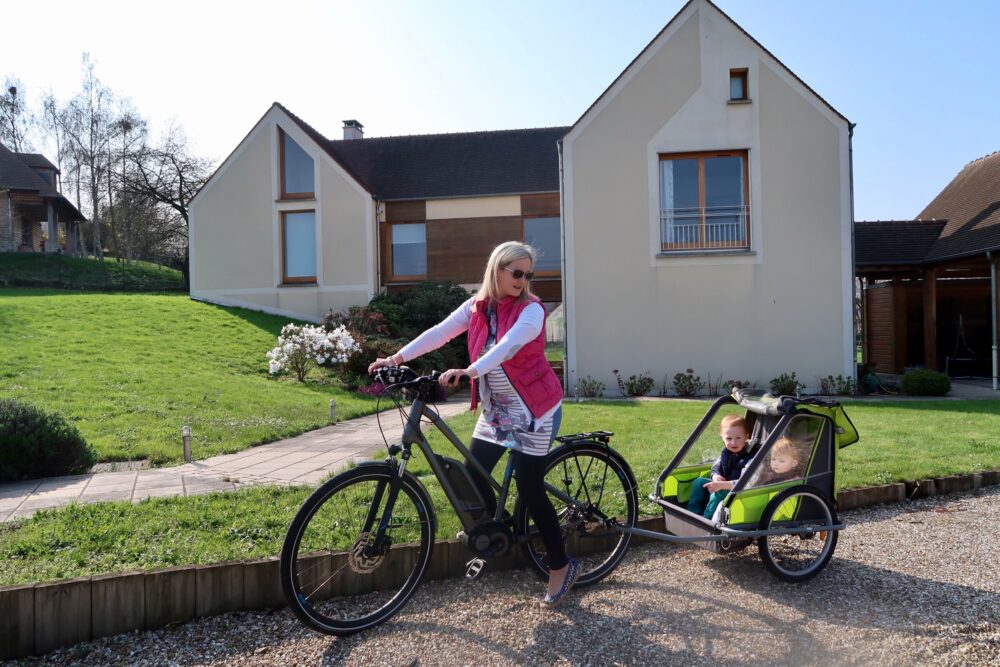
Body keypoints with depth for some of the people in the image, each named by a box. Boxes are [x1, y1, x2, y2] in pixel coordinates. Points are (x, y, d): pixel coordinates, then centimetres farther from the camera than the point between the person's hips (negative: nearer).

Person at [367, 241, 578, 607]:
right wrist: (397, 357, -21)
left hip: (533, 409, -5)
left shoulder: (531, 310, -14)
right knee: (473, 476, 2)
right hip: (495, 408, 6)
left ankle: (561, 566, 13)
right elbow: (439, 332, -9)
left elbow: (508, 346, -33)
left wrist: (469, 371, -48)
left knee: (529, 488, -5)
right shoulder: (477, 306, 1)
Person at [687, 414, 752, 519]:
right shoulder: (726, 452, 3)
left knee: (717, 493, -32)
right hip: (723, 487, 8)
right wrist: (715, 476, -10)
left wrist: (722, 485, -35)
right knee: (699, 482, 1)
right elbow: (716, 468, 14)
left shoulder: (750, 458, -21)